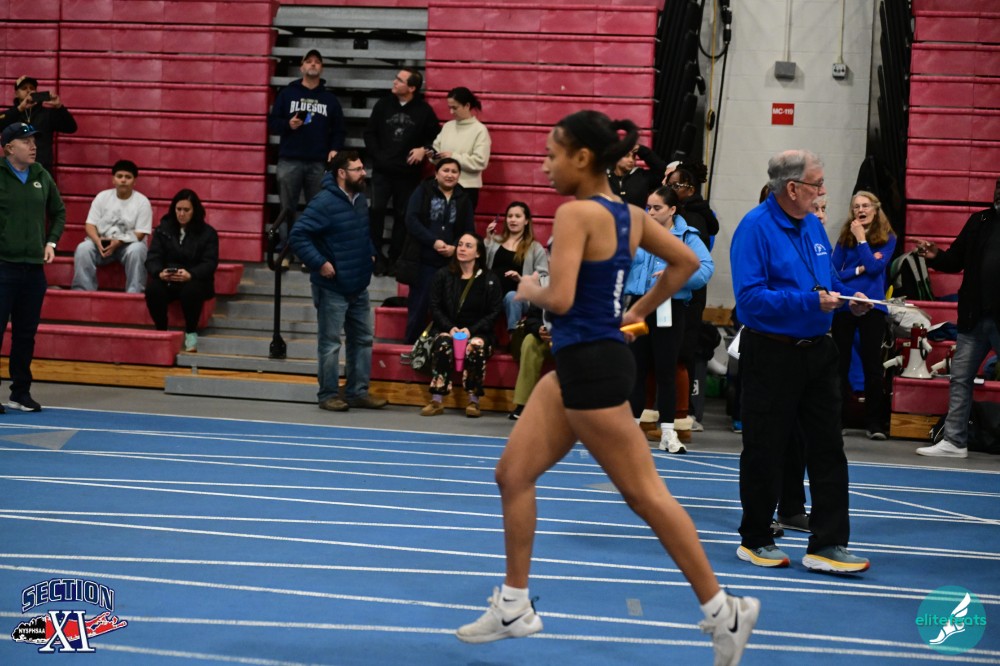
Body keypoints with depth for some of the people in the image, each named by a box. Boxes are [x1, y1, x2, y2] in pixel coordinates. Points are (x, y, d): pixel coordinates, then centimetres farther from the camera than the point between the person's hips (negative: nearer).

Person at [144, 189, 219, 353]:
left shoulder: (207, 233, 3)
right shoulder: (163, 229, 10)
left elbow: (210, 263, -8)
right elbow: (152, 258, 1)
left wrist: (190, 275, -29)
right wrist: (159, 273, -24)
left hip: (195, 280, -2)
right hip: (166, 280, 2)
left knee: (191, 291, -38)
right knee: (152, 289, -32)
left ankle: (191, 333, -14)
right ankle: (161, 331, -12)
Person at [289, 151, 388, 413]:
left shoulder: (360, 200, 7)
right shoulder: (324, 202, -19)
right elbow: (297, 235, -22)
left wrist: (370, 253, 12)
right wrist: (319, 263, -23)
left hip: (359, 286, 8)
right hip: (332, 288, -8)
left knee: (363, 339, 13)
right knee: (330, 342, 2)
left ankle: (357, 392, 22)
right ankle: (328, 394, 11)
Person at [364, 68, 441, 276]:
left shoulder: (423, 110, -3)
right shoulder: (383, 105, 3)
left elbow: (436, 136, 5)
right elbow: (369, 132, 8)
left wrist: (424, 149, -12)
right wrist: (377, 155, -2)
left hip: (408, 173, -1)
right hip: (382, 170, 1)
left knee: (402, 216, 5)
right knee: (376, 210, -9)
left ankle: (394, 259, 14)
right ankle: (376, 256, 0)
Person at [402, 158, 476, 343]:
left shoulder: (463, 200, 12)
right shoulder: (423, 192, 3)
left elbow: (470, 231, 9)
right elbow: (411, 220, -7)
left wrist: (455, 248, -10)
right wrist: (434, 241, -15)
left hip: (452, 263, 2)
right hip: (424, 260, -2)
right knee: (418, 307, 1)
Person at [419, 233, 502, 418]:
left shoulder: (490, 280, 3)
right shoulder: (443, 276, 9)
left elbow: (495, 312, 0)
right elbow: (435, 307, 5)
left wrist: (471, 330, -13)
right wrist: (450, 328, -12)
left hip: (477, 332, -1)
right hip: (447, 330, 1)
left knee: (476, 347, -35)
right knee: (442, 345, -33)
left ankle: (473, 401, -27)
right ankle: (437, 401, -33)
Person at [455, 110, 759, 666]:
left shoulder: (576, 212, -18)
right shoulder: (628, 214, 9)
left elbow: (560, 298, -25)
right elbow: (685, 262, 19)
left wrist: (529, 290, -4)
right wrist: (638, 311, 21)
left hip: (591, 368, -10)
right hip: (575, 366, 10)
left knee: (645, 494, 0)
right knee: (513, 474, 13)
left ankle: (723, 611, 10)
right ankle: (514, 606, 21)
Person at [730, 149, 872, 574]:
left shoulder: (812, 225, 12)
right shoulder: (756, 227, -13)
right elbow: (749, 296, -20)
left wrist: (847, 299, 1)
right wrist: (809, 301, -24)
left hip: (816, 351, 7)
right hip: (770, 355, -7)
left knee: (827, 447, 3)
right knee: (765, 451, 3)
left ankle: (827, 545, 6)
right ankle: (755, 541, 18)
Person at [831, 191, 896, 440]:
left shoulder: (887, 238, 1)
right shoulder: (845, 237, 6)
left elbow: (875, 266, -13)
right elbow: (833, 272, 2)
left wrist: (861, 238, -11)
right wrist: (858, 270, -12)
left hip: (872, 306, -2)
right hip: (844, 305, 2)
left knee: (872, 363, 0)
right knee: (841, 363, 5)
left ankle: (874, 422, 5)